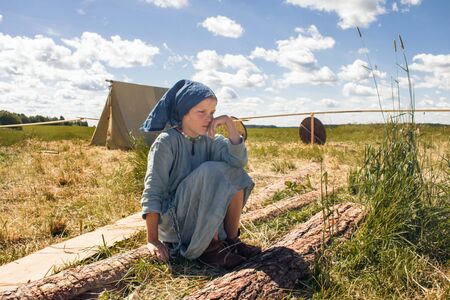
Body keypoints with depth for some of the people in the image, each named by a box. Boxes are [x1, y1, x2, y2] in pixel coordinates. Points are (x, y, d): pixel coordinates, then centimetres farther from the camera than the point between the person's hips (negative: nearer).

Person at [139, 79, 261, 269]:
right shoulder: (166, 142, -16)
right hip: (173, 221, -6)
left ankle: (231, 240, -5)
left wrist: (229, 124, -20)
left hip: (202, 218, 6)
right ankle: (210, 246, -19)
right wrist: (152, 240, -23)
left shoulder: (210, 141, 2)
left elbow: (239, 161, -14)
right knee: (210, 172, -27)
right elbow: (152, 190, -19)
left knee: (234, 175, -13)